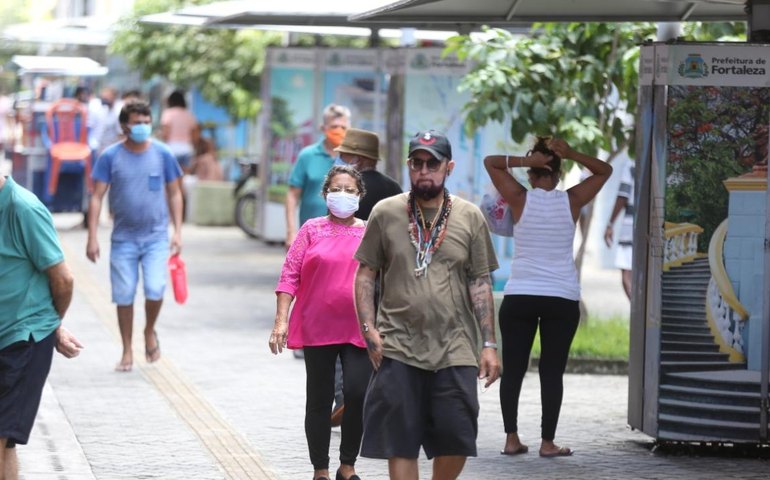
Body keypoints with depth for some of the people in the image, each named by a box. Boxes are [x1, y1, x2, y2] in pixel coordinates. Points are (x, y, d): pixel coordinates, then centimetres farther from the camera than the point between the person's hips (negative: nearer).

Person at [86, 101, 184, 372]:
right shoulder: (110, 157, -4)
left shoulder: (162, 154, -1)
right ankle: (127, 352, 18)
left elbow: (174, 194, 7)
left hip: (156, 237, 0)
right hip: (123, 238, 0)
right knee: (124, 296, 4)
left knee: (155, 290, -13)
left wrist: (177, 232, 1)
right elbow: (97, 197, -3)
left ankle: (150, 331, 17)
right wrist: (92, 237, -8)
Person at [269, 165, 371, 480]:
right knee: (319, 401, 8)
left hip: (359, 331, 0)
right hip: (318, 329, 0)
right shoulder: (312, 230, 3)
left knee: (358, 394, -12)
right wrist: (281, 320, -8)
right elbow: (290, 276, 0)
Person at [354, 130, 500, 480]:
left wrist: (489, 344, 2)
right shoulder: (385, 213, 4)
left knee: (456, 440, -2)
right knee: (401, 444, 0)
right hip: (398, 348, 0)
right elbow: (365, 274, 6)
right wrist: (369, 329, -6)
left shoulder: (470, 217, 6)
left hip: (455, 349, 1)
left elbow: (480, 283, 7)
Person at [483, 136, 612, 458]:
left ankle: (512, 439, 4)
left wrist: (525, 160, -6)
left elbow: (490, 162, 7)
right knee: (552, 371, 4)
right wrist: (571, 155, -2)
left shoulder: (520, 200, -3)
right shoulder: (571, 202, -1)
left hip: (519, 297, 0)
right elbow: (604, 171, 13)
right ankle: (548, 442, 2)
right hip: (562, 299, 0)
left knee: (512, 369, 7)